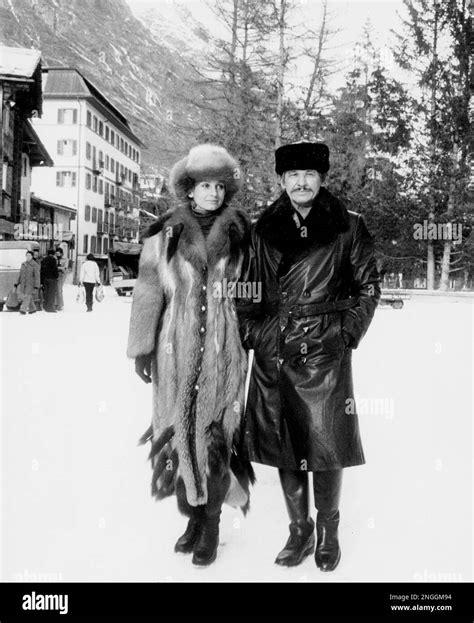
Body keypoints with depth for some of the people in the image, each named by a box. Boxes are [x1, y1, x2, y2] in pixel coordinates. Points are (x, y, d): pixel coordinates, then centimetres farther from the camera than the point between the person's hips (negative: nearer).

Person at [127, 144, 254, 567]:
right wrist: (142, 346, -1)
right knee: (181, 430, 6)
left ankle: (212, 523, 15)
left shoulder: (240, 233, 4)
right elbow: (149, 291, 1)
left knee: (216, 431, 0)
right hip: (177, 348, 1)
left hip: (225, 349, 0)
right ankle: (194, 514, 23)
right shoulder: (166, 234, 2)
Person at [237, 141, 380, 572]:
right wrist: (250, 333, 5)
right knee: (284, 445, 9)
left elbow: (368, 287, 6)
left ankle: (328, 531, 24)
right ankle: (299, 530, 26)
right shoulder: (263, 231, 9)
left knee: (326, 445, 2)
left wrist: (348, 333, -2)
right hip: (273, 353, 3)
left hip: (324, 350, -3)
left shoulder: (347, 228, 2)